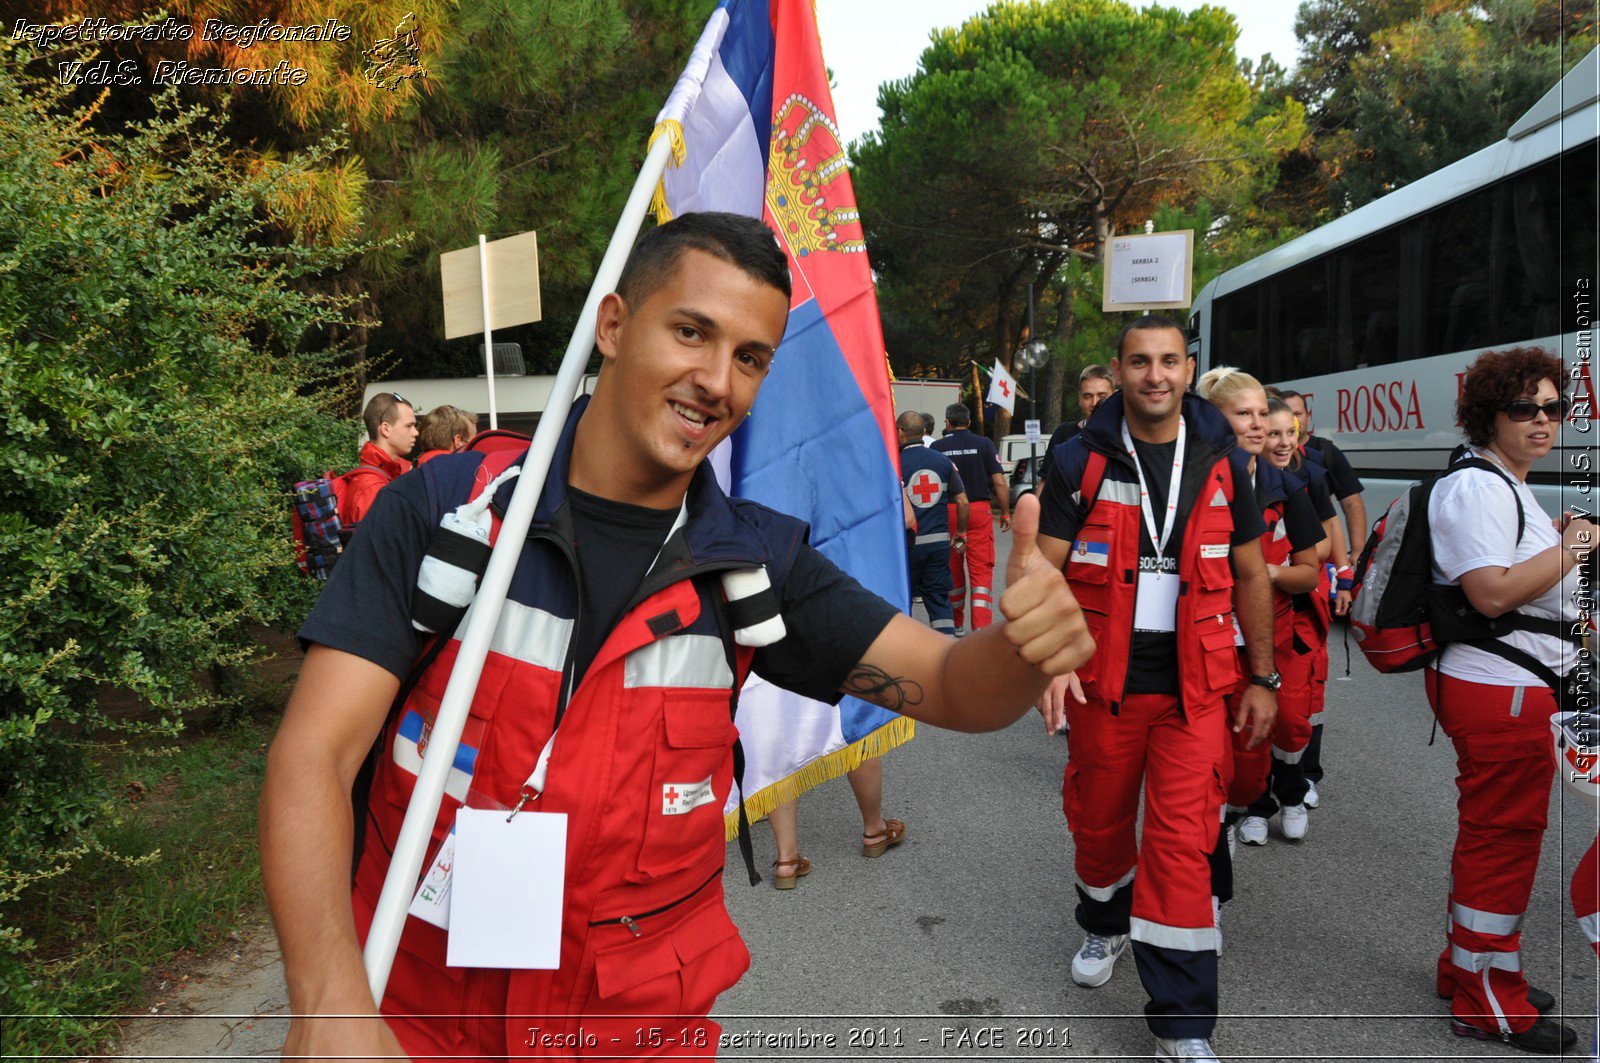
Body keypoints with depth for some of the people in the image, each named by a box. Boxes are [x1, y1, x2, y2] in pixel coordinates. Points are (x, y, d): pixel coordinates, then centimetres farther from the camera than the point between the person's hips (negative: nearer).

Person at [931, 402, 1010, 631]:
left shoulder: (937, 446, 2)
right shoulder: (983, 444, 0)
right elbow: (999, 483, -3)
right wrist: (1005, 513, 8)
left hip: (947, 512, 1)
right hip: (979, 510, -1)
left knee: (952, 570, 13)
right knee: (981, 569, -2)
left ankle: (956, 624, 25)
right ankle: (981, 626, -13)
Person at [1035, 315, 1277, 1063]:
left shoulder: (1220, 460, 3)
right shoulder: (1081, 460, -3)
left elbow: (1251, 573, 10)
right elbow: (1046, 568, -6)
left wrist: (1262, 677, 10)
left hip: (1194, 687, 0)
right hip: (1102, 682, 0)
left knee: (1182, 841, -3)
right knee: (1098, 820, 15)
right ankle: (1106, 924, 46)